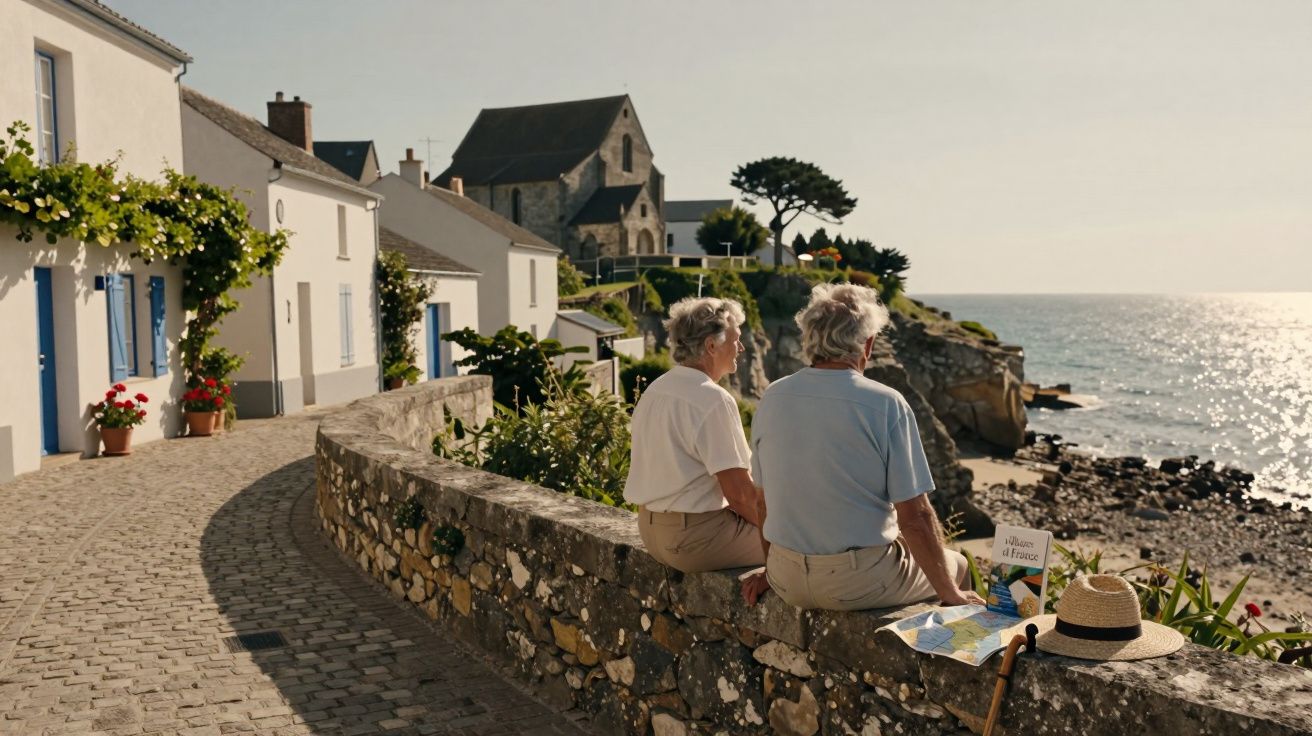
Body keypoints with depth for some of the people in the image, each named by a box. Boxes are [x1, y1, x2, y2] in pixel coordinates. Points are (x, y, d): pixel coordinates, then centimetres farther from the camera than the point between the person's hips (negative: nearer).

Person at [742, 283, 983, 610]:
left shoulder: (772, 399, -1)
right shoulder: (886, 405, -16)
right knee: (956, 564, 23)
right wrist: (952, 594, -3)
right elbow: (915, 517, -15)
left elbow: (766, 500, 8)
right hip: (859, 583, -5)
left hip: (786, 581, 6)